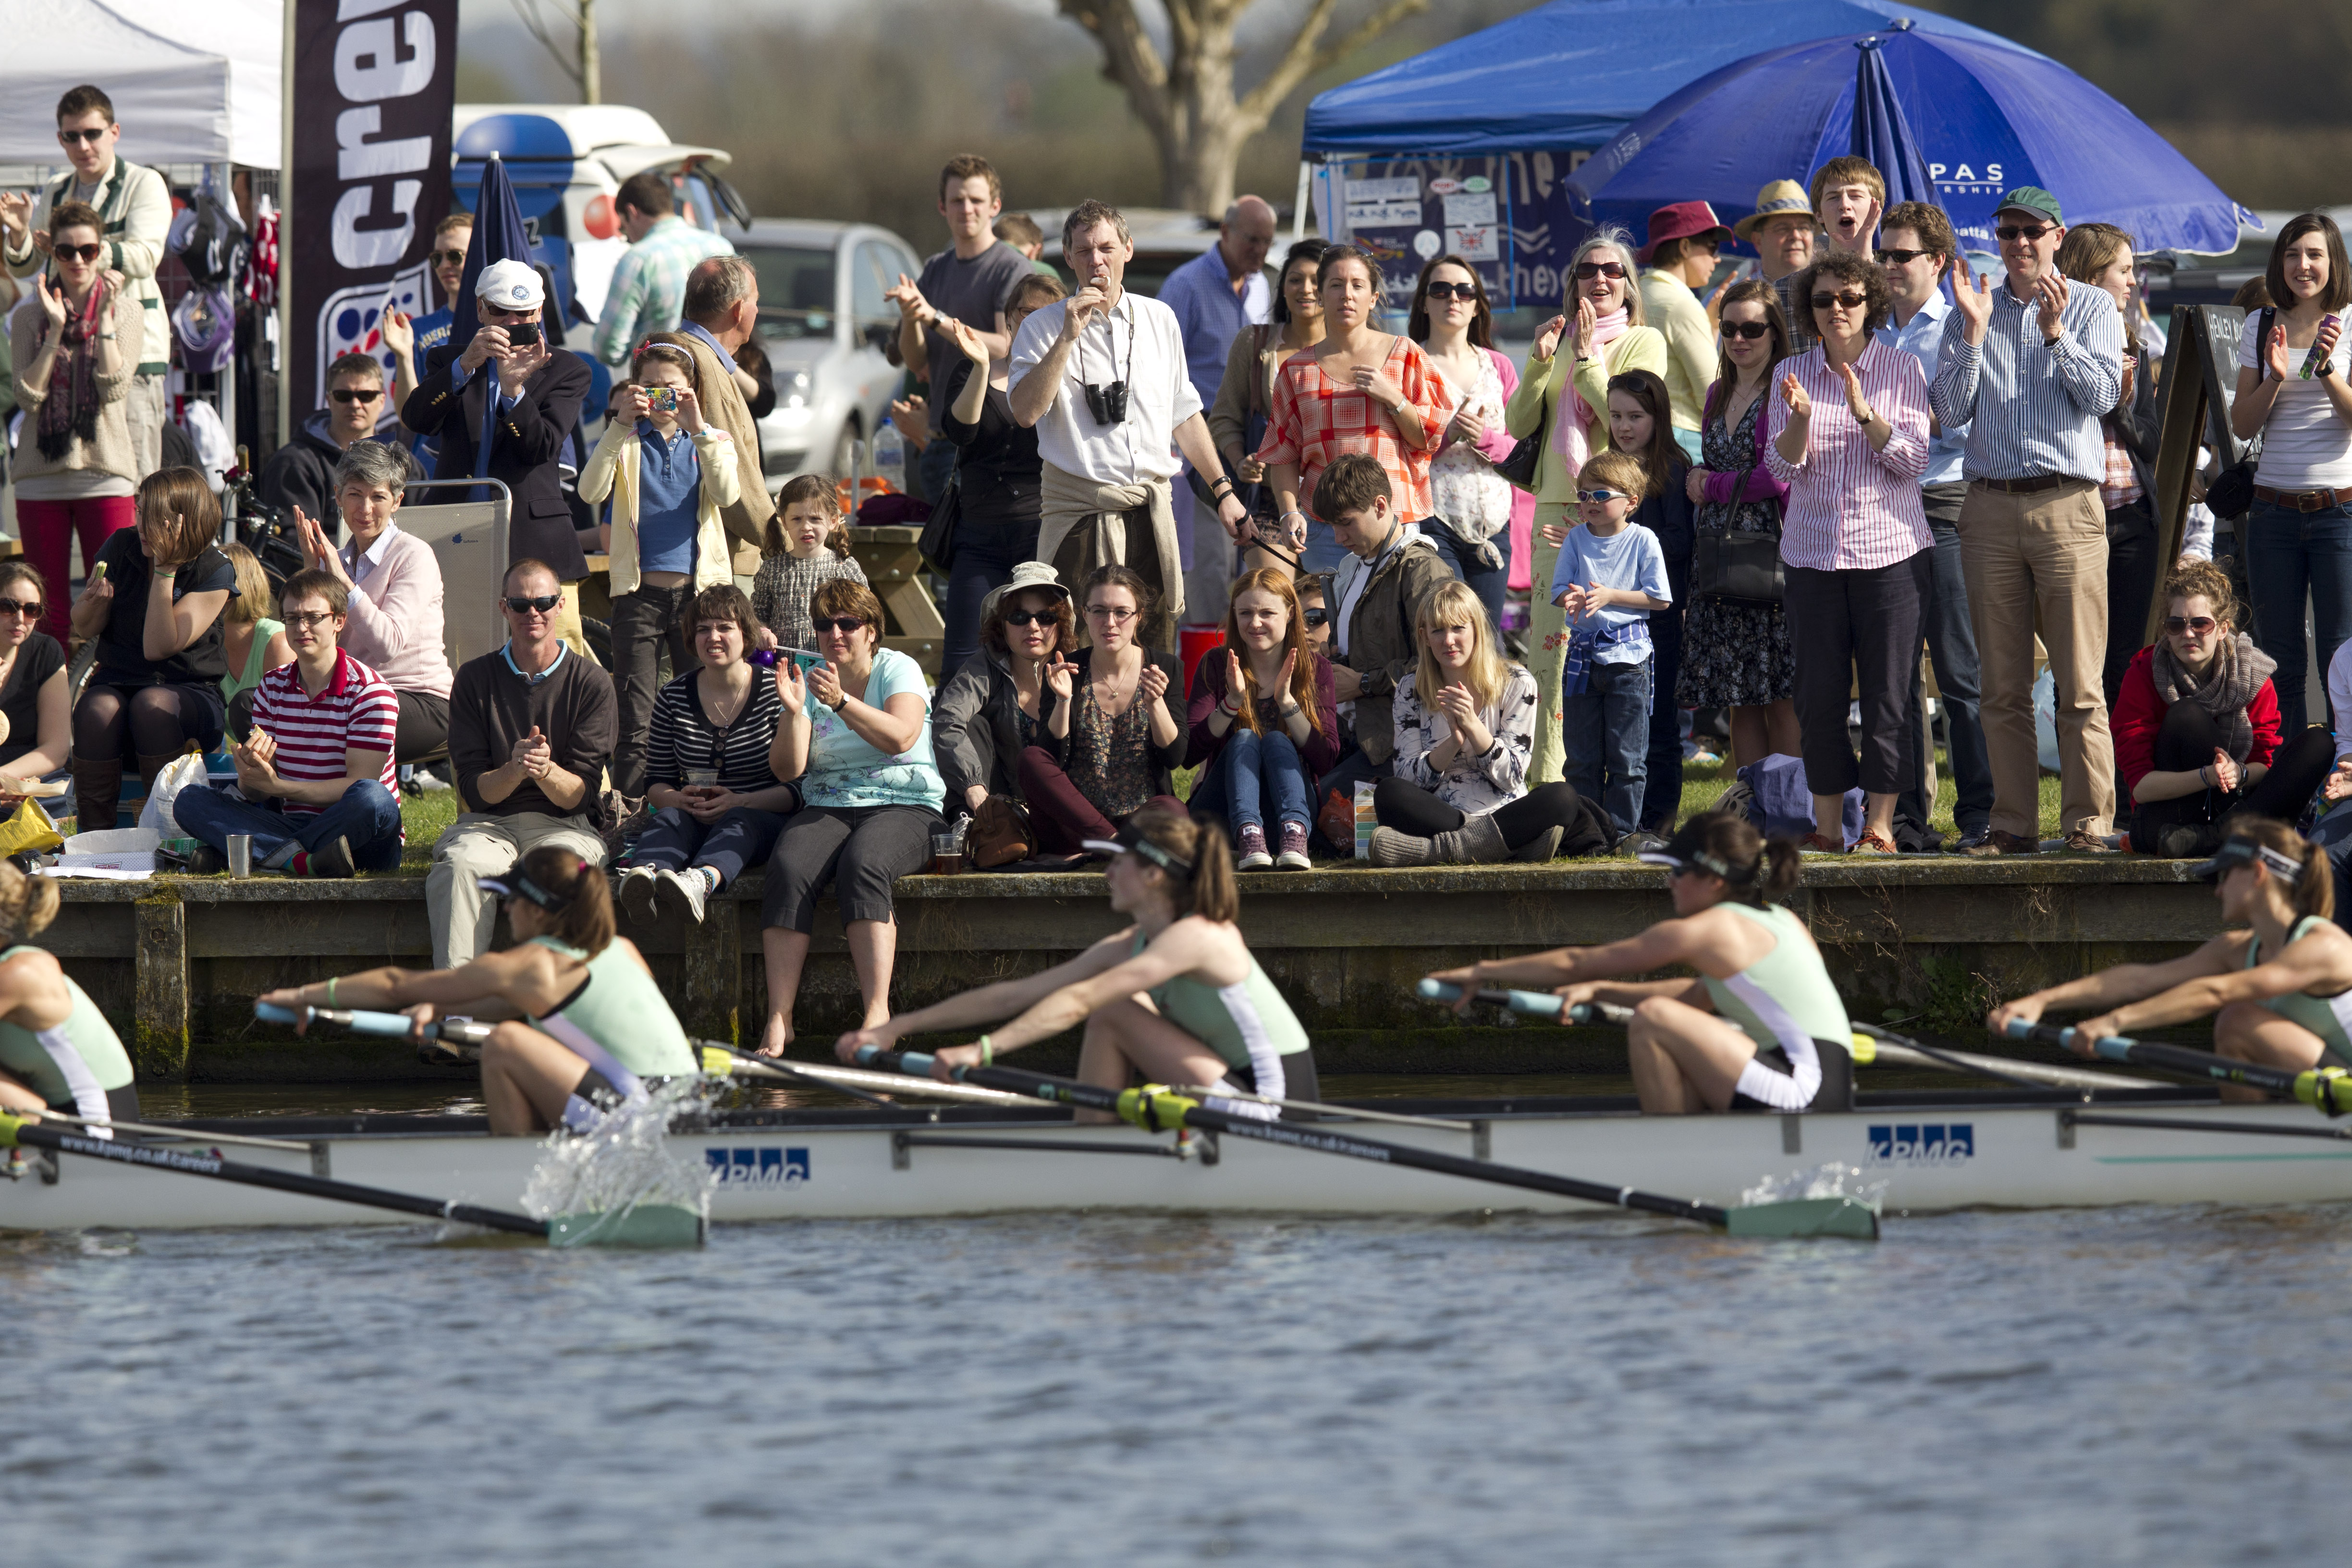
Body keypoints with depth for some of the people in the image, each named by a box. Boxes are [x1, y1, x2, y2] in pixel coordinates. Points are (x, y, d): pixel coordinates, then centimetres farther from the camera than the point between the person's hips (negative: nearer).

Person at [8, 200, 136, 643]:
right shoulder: (29, 316, 6)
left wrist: (105, 317, -10)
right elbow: (29, 397, -5)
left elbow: (114, 389, -8)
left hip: (106, 474, -1)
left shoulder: (124, 310, 4)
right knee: (48, 608, 3)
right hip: (41, 477, 1)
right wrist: (56, 329, -11)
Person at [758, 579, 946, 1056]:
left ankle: (877, 1013, -40)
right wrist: (793, 712, -14)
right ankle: (778, 1019, -35)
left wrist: (841, 702, -27)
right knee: (788, 871, -30)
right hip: (827, 810, 3)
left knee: (862, 867, -36)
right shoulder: (811, 681, 13)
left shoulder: (898, 670, 4)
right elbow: (788, 769, 3)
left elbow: (900, 738, -16)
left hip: (903, 807, -3)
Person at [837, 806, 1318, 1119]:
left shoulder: (1195, 937, -18)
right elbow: (1015, 995, 7)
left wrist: (983, 1050, -36)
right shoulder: (1130, 947, 8)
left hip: (1273, 1104, -9)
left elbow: (1079, 1002, -29)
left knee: (1111, 1012, -12)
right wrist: (898, 1028, 4)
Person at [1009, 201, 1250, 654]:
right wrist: (1069, 337, -17)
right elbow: (1026, 412, -14)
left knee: (1157, 645, 0)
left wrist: (1223, 490, 17)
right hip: (1080, 509, -3)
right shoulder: (1042, 328, 1)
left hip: (1151, 509, 3)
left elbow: (1184, 414, 20)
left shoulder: (1160, 320, 12)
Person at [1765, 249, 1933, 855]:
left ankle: (1880, 824, 2)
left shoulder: (1902, 370, 2)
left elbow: (1913, 460, -6)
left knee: (1887, 693, -2)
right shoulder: (1794, 373, 8)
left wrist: (1864, 412, -20)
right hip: (1814, 550, 2)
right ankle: (1827, 825, 9)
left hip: (1890, 550, -2)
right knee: (1818, 693, 1)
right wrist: (1800, 415, -17)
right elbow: (1783, 466, 2)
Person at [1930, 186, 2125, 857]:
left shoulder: (2091, 308, 9)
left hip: (2068, 505, -3)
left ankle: (2088, 821, -5)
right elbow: (1951, 409, 5)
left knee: (2080, 684, -7)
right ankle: (2014, 823, 5)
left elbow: (2101, 394, -4)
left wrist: (2054, 331, -13)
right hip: (1991, 505, 3)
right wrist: (1975, 332, -5)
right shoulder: (1970, 313, 15)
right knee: (2003, 686, 2)